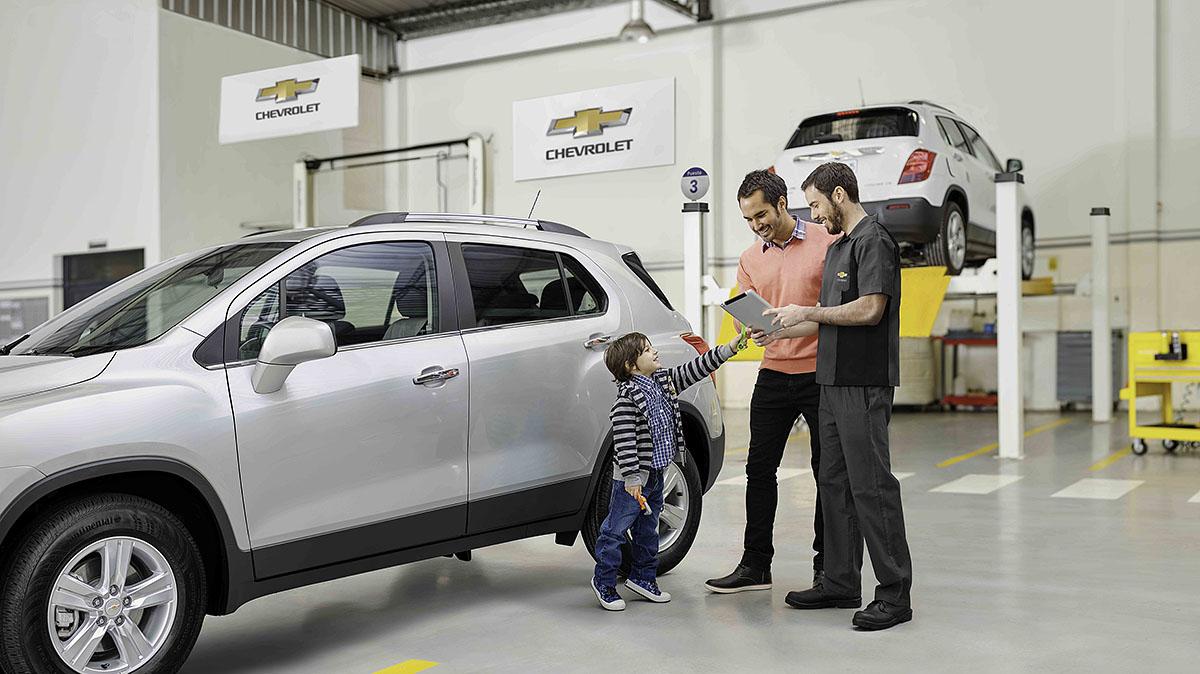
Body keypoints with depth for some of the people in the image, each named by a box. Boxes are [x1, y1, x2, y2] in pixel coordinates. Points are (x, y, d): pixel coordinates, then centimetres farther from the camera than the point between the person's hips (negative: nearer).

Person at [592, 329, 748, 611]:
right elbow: (624, 439, -24)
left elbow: (696, 369, 8)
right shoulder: (627, 396, -20)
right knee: (616, 529, 1)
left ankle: (642, 577, 31)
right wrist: (631, 477, -26)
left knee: (648, 529, 18)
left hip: (655, 474, 9)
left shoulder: (664, 380, 6)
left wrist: (729, 348, 2)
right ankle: (604, 582, 13)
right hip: (633, 478, -9)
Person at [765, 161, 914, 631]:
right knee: (835, 484, 12)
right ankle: (841, 583, 21)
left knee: (871, 485, -8)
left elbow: (869, 309, -20)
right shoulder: (838, 247, 20)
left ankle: (895, 595, -1)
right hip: (834, 381, 10)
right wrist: (786, 324, 10)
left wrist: (808, 312, -12)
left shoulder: (874, 241, -10)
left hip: (864, 384, -10)